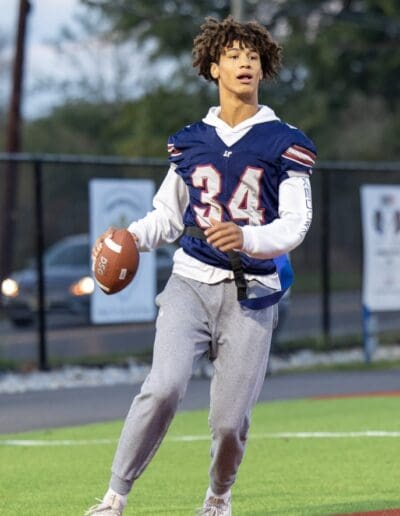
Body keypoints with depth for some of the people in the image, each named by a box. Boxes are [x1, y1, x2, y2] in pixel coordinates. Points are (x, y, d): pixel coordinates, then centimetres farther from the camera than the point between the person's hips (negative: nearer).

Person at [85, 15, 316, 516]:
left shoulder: (285, 143, 3)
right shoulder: (189, 141, 14)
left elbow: (295, 224, -4)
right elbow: (167, 216, 19)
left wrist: (247, 238, -24)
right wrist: (129, 237, -2)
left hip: (252, 294, -1)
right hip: (191, 282, 2)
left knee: (229, 420, -4)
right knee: (164, 386, -20)